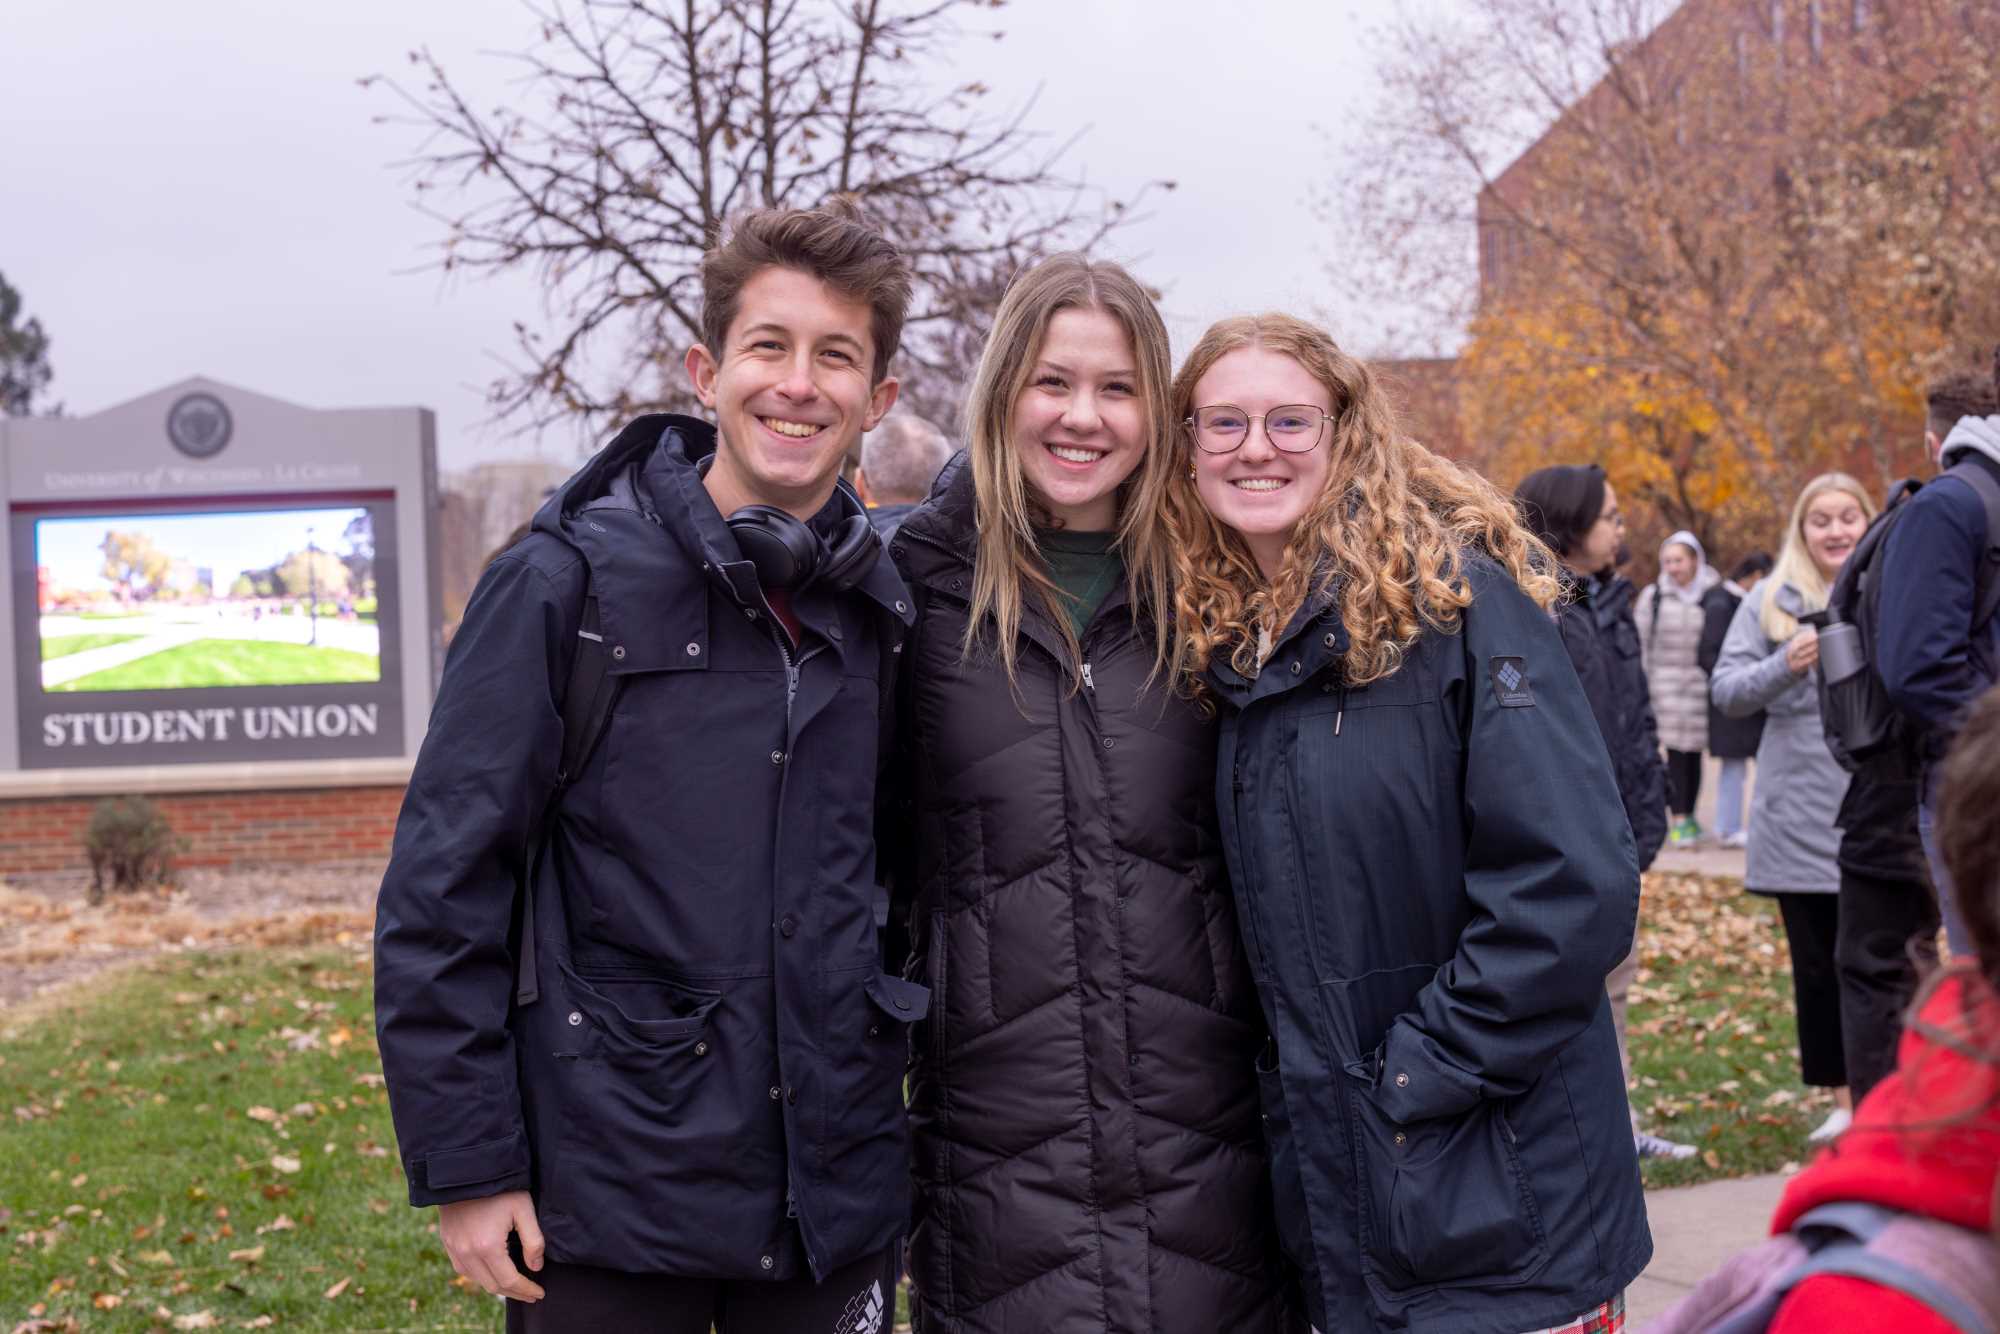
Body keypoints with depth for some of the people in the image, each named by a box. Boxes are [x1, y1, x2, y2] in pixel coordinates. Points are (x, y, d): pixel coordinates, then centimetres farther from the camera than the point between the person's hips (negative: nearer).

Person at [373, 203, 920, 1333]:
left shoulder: (889, 612, 4)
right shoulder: (566, 585, -8)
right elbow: (441, 888, -8)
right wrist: (464, 1165, -10)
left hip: (836, 1199, 4)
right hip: (611, 1194, -3)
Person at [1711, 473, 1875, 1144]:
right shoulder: (1771, 599, 7)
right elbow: (1725, 690, 2)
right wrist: (1784, 666, -16)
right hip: (1798, 817, 1)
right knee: (1815, 963, 8)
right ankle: (1842, 1100, 20)